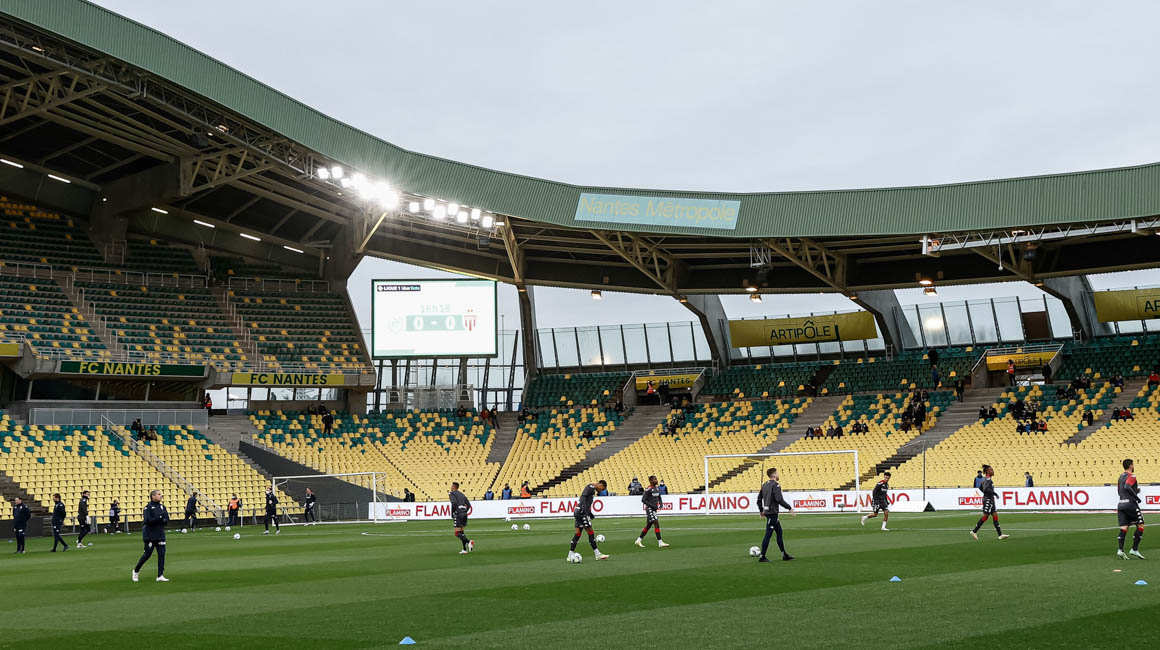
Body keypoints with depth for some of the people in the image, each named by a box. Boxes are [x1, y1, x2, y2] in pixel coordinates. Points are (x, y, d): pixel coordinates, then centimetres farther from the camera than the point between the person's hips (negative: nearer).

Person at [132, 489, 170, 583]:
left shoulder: (162, 507, 9)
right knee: (147, 554, 1)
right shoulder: (148, 507, -8)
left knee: (161, 554, -2)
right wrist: (160, 518, -22)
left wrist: (156, 521, -11)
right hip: (150, 535, -5)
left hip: (160, 534, 5)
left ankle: (160, 576, -1)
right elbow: (148, 520, -20)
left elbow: (167, 520, 6)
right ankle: (136, 571, 23)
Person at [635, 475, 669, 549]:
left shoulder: (657, 488, 11)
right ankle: (660, 543, -14)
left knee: (648, 526, 13)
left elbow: (659, 497, 23)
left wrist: (661, 503, 2)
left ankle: (639, 540, 24)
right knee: (656, 524, -14)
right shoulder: (648, 489, -14)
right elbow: (643, 500, -16)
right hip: (649, 509, -9)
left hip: (654, 509, 9)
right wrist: (652, 506, -19)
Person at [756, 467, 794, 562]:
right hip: (772, 512, -9)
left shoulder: (765, 485, 12)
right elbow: (779, 499, -22)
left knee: (779, 532, 16)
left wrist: (761, 510, 25)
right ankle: (762, 557, -1)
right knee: (768, 534, -4)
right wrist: (790, 508, -15)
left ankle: (784, 555, 20)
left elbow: (759, 498, 16)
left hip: (767, 511, 9)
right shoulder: (775, 485, -14)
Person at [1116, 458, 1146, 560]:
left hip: (1121, 504, 7)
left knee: (1123, 528, 1)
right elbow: (1127, 487, -23)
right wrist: (1136, 497, -16)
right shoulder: (1131, 476, -7)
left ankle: (1120, 550, -12)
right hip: (1130, 504, -7)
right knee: (1140, 526, 3)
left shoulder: (1121, 477, 19)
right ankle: (1134, 549, -2)